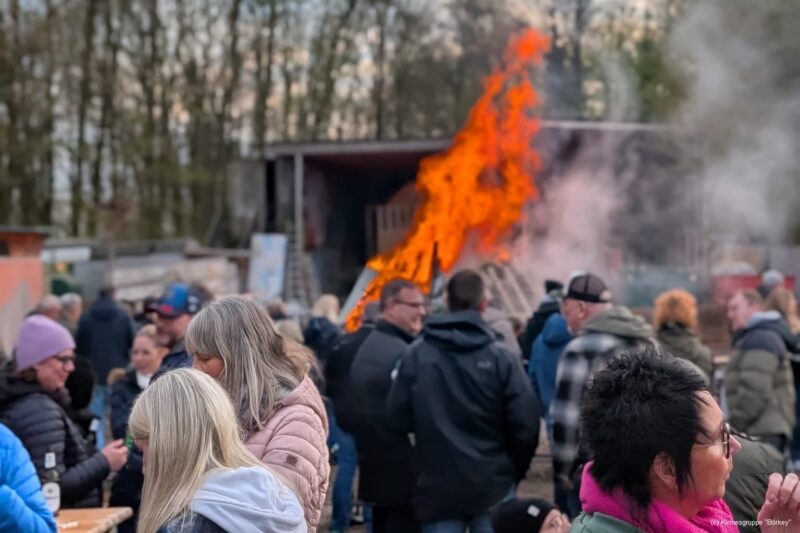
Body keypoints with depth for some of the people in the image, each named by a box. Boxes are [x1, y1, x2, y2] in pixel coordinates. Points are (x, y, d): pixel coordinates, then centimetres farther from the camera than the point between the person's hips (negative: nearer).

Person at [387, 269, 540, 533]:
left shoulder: (416, 356, -5)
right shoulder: (501, 357, -9)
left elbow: (397, 419, -2)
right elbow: (525, 424, -10)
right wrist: (514, 469, 9)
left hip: (437, 485, 1)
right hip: (493, 484, -1)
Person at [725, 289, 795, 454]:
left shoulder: (758, 340, -11)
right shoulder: (768, 336, 24)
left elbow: (754, 392, -21)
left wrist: (734, 426, -15)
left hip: (763, 434, -11)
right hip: (767, 432, 11)